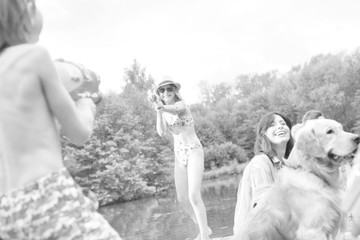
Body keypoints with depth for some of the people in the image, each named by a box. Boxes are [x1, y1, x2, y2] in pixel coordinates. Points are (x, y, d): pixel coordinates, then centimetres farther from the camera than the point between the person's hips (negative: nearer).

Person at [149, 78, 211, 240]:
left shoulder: (181, 104, -10)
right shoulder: (164, 113, 9)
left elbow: (175, 110, -36)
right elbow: (161, 132, -10)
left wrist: (162, 107, -59)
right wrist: (158, 111, -24)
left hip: (194, 152, -7)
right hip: (179, 156, 7)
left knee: (194, 196, -19)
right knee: (182, 199, 8)